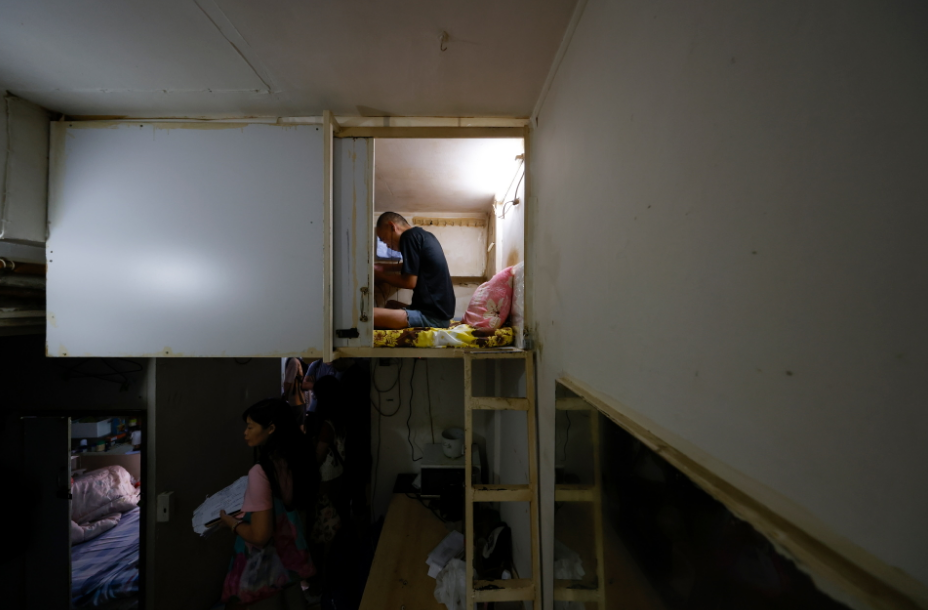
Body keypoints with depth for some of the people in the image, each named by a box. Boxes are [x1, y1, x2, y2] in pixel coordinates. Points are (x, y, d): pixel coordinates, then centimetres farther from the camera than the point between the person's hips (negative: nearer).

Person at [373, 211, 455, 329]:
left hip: (431, 315, -10)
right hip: (440, 312, 10)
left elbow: (410, 282, -13)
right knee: (392, 305, 31)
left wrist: (381, 275, 4)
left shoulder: (410, 235, -9)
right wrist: (385, 270, 22)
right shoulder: (425, 235, 17)